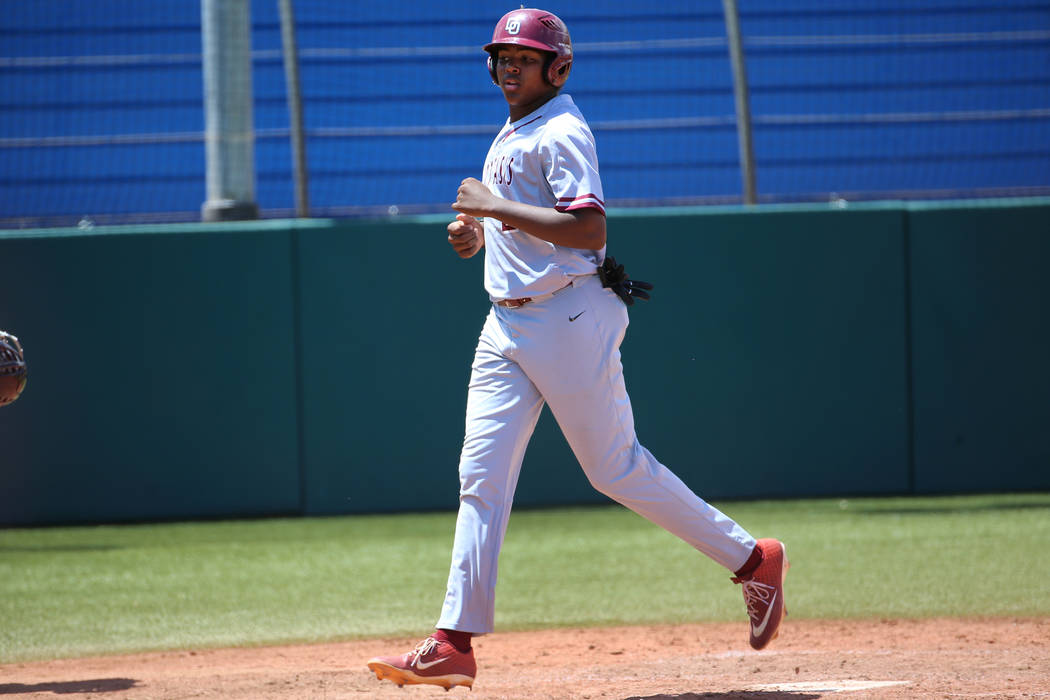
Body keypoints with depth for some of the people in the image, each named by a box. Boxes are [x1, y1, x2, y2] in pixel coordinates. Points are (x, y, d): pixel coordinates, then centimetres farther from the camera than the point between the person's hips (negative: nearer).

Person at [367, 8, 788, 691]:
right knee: (481, 474, -1)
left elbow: (589, 229, -25)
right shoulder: (509, 137, 17)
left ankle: (752, 560, 15)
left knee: (617, 468, -1)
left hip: (570, 319, -9)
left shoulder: (562, 133, -13)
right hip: (509, 324, 9)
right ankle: (454, 645, -4)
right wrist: (479, 232, 10)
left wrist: (495, 207, -22)